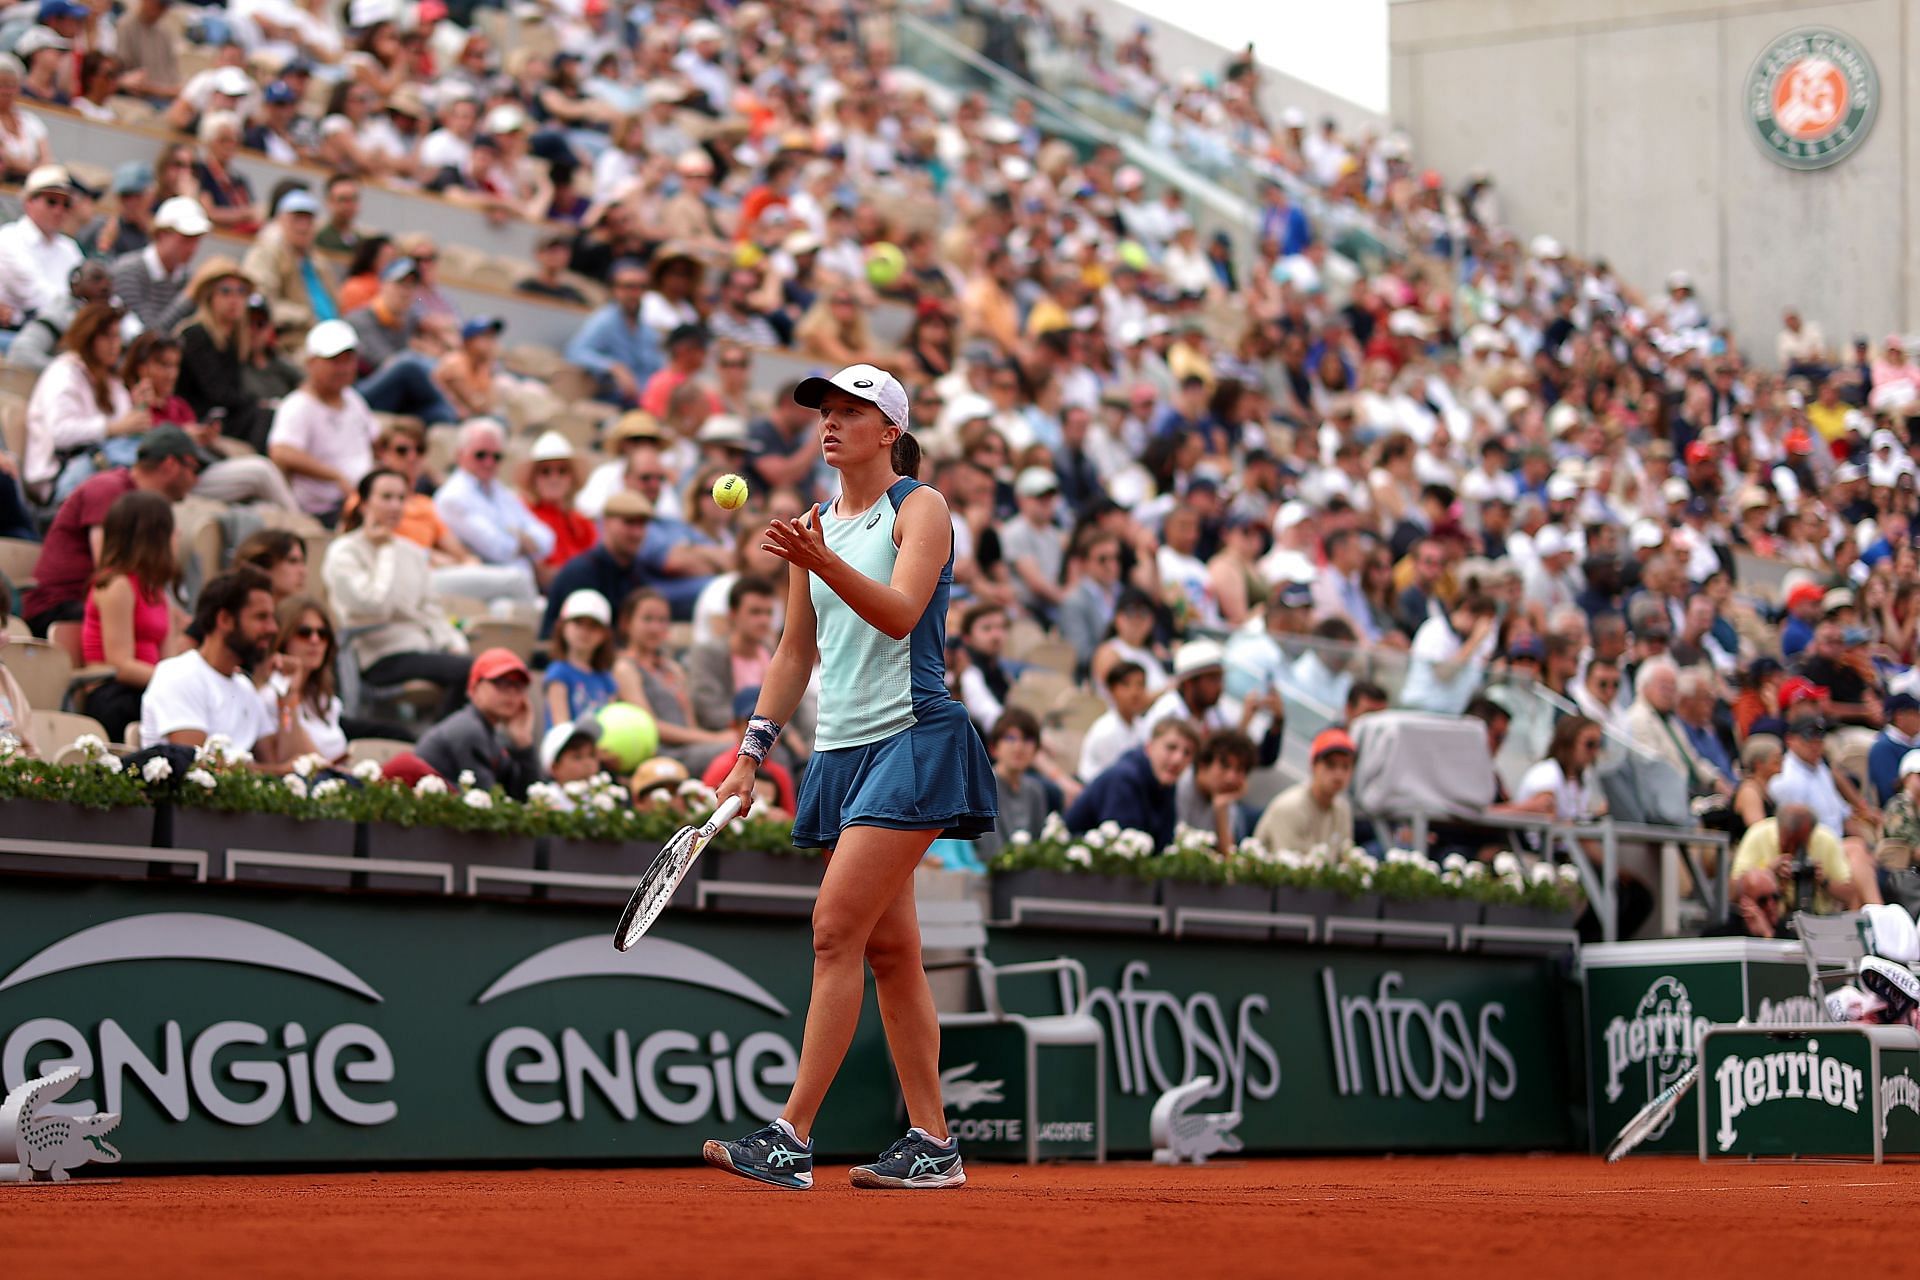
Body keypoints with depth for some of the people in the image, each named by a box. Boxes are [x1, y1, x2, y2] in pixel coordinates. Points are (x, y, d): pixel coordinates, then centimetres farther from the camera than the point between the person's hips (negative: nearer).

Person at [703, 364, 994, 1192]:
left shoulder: (921, 507, -4)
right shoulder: (817, 525, 15)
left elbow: (899, 612, -20)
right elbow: (796, 650, 19)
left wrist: (824, 564, -35)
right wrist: (752, 751, 13)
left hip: (912, 739, -7)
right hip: (839, 749, 7)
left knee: (837, 926, -15)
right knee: (889, 948, 6)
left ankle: (792, 1138, -17)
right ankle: (931, 1145, 9)